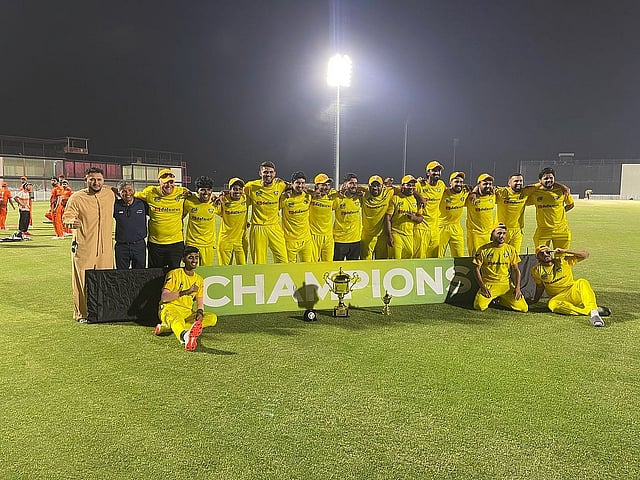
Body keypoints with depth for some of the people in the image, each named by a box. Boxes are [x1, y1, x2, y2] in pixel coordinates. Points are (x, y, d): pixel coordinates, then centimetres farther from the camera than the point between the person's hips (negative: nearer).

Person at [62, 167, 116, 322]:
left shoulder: (110, 194, 7)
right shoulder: (76, 198, -6)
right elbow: (66, 217, -8)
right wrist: (71, 222, -27)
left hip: (105, 248, 4)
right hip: (83, 247, -4)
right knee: (83, 282, -1)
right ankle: (81, 313, 11)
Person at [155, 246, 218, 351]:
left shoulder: (199, 280, 13)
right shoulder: (174, 274, -3)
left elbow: (200, 303, 11)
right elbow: (164, 297, -14)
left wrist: (200, 312, -13)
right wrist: (185, 292, -23)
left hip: (187, 313, 5)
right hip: (169, 309, -5)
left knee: (213, 318, -19)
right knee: (176, 319, -39)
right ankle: (185, 336, -77)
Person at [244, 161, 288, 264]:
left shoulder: (280, 185, 0)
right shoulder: (251, 186, -5)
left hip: (275, 227, 2)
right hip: (257, 229, -2)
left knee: (282, 261, 0)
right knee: (259, 264, 4)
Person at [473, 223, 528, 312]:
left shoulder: (510, 249, 5)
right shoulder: (483, 250, -3)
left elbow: (516, 270, 9)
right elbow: (477, 269, 0)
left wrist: (517, 287, -4)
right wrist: (482, 287, -12)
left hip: (506, 284, 2)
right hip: (489, 284, -2)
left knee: (524, 308, -11)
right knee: (480, 306, -26)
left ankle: (502, 300, 17)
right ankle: (491, 299, 11)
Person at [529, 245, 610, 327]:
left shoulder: (563, 260, 1)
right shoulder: (536, 270, 7)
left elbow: (585, 254, -4)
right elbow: (540, 286, 21)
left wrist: (564, 251, -13)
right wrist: (534, 300, 27)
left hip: (574, 293, 0)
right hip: (558, 297, 1)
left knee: (582, 283, -33)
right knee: (552, 304, -36)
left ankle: (593, 311, -54)